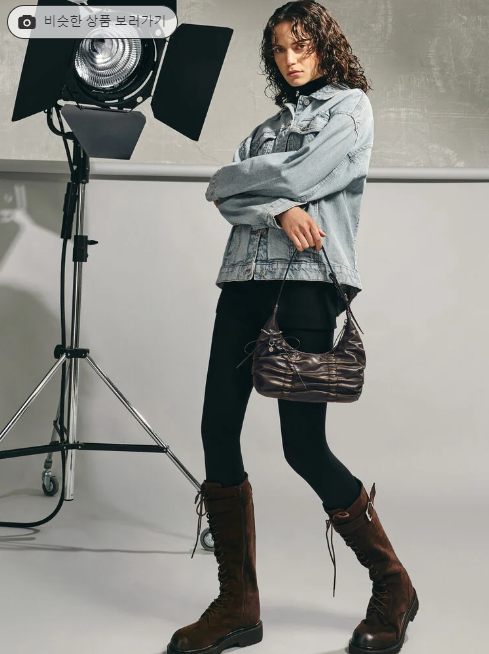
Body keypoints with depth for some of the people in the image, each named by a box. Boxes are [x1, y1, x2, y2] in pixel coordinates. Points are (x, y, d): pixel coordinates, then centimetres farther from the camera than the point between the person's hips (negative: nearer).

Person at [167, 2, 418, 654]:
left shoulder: (351, 105, 9)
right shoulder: (271, 123, 26)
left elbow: (300, 177, -7)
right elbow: (231, 198, 10)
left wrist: (229, 180, 7)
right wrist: (277, 209, -11)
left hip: (308, 282, -6)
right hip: (245, 280, 6)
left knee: (305, 447, -11)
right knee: (218, 433, -4)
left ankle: (393, 587, 9)